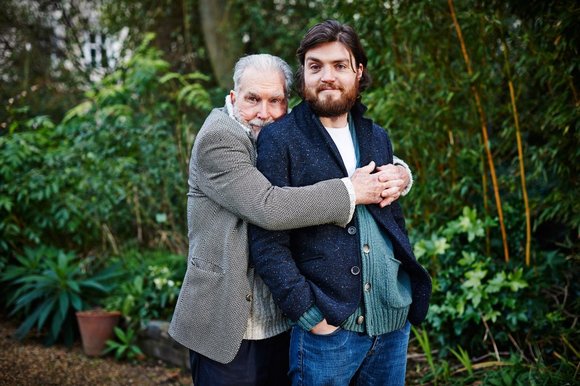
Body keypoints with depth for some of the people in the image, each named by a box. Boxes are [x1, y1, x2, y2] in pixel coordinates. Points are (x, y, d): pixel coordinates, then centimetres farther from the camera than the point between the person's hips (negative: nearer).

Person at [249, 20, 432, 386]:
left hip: (394, 324, 5)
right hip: (328, 328, -5)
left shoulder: (377, 138, 10)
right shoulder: (280, 140, -7)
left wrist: (412, 285, 8)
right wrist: (310, 316, -15)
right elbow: (268, 242, -11)